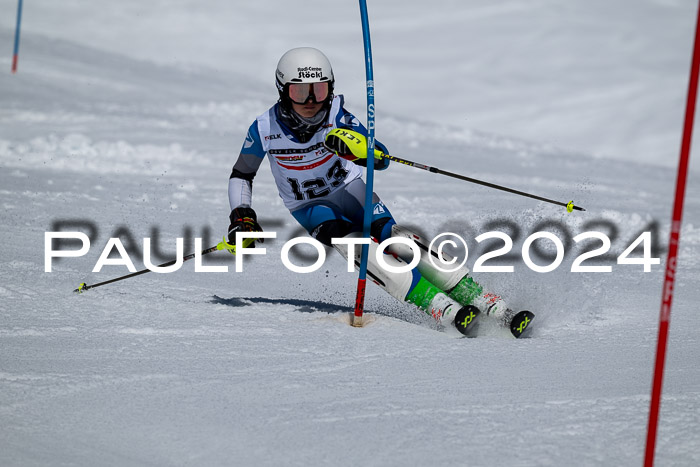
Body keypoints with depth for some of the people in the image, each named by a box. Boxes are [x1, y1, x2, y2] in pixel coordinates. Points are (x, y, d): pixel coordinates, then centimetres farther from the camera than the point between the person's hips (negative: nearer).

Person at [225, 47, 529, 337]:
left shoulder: (335, 115, -18)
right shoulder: (264, 130, -15)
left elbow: (382, 159, -23)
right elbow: (241, 175, 3)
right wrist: (241, 216, -12)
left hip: (350, 191, 1)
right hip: (311, 208, -1)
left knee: (395, 238, -24)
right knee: (352, 244, -30)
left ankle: (477, 299, -25)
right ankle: (440, 308, -41)